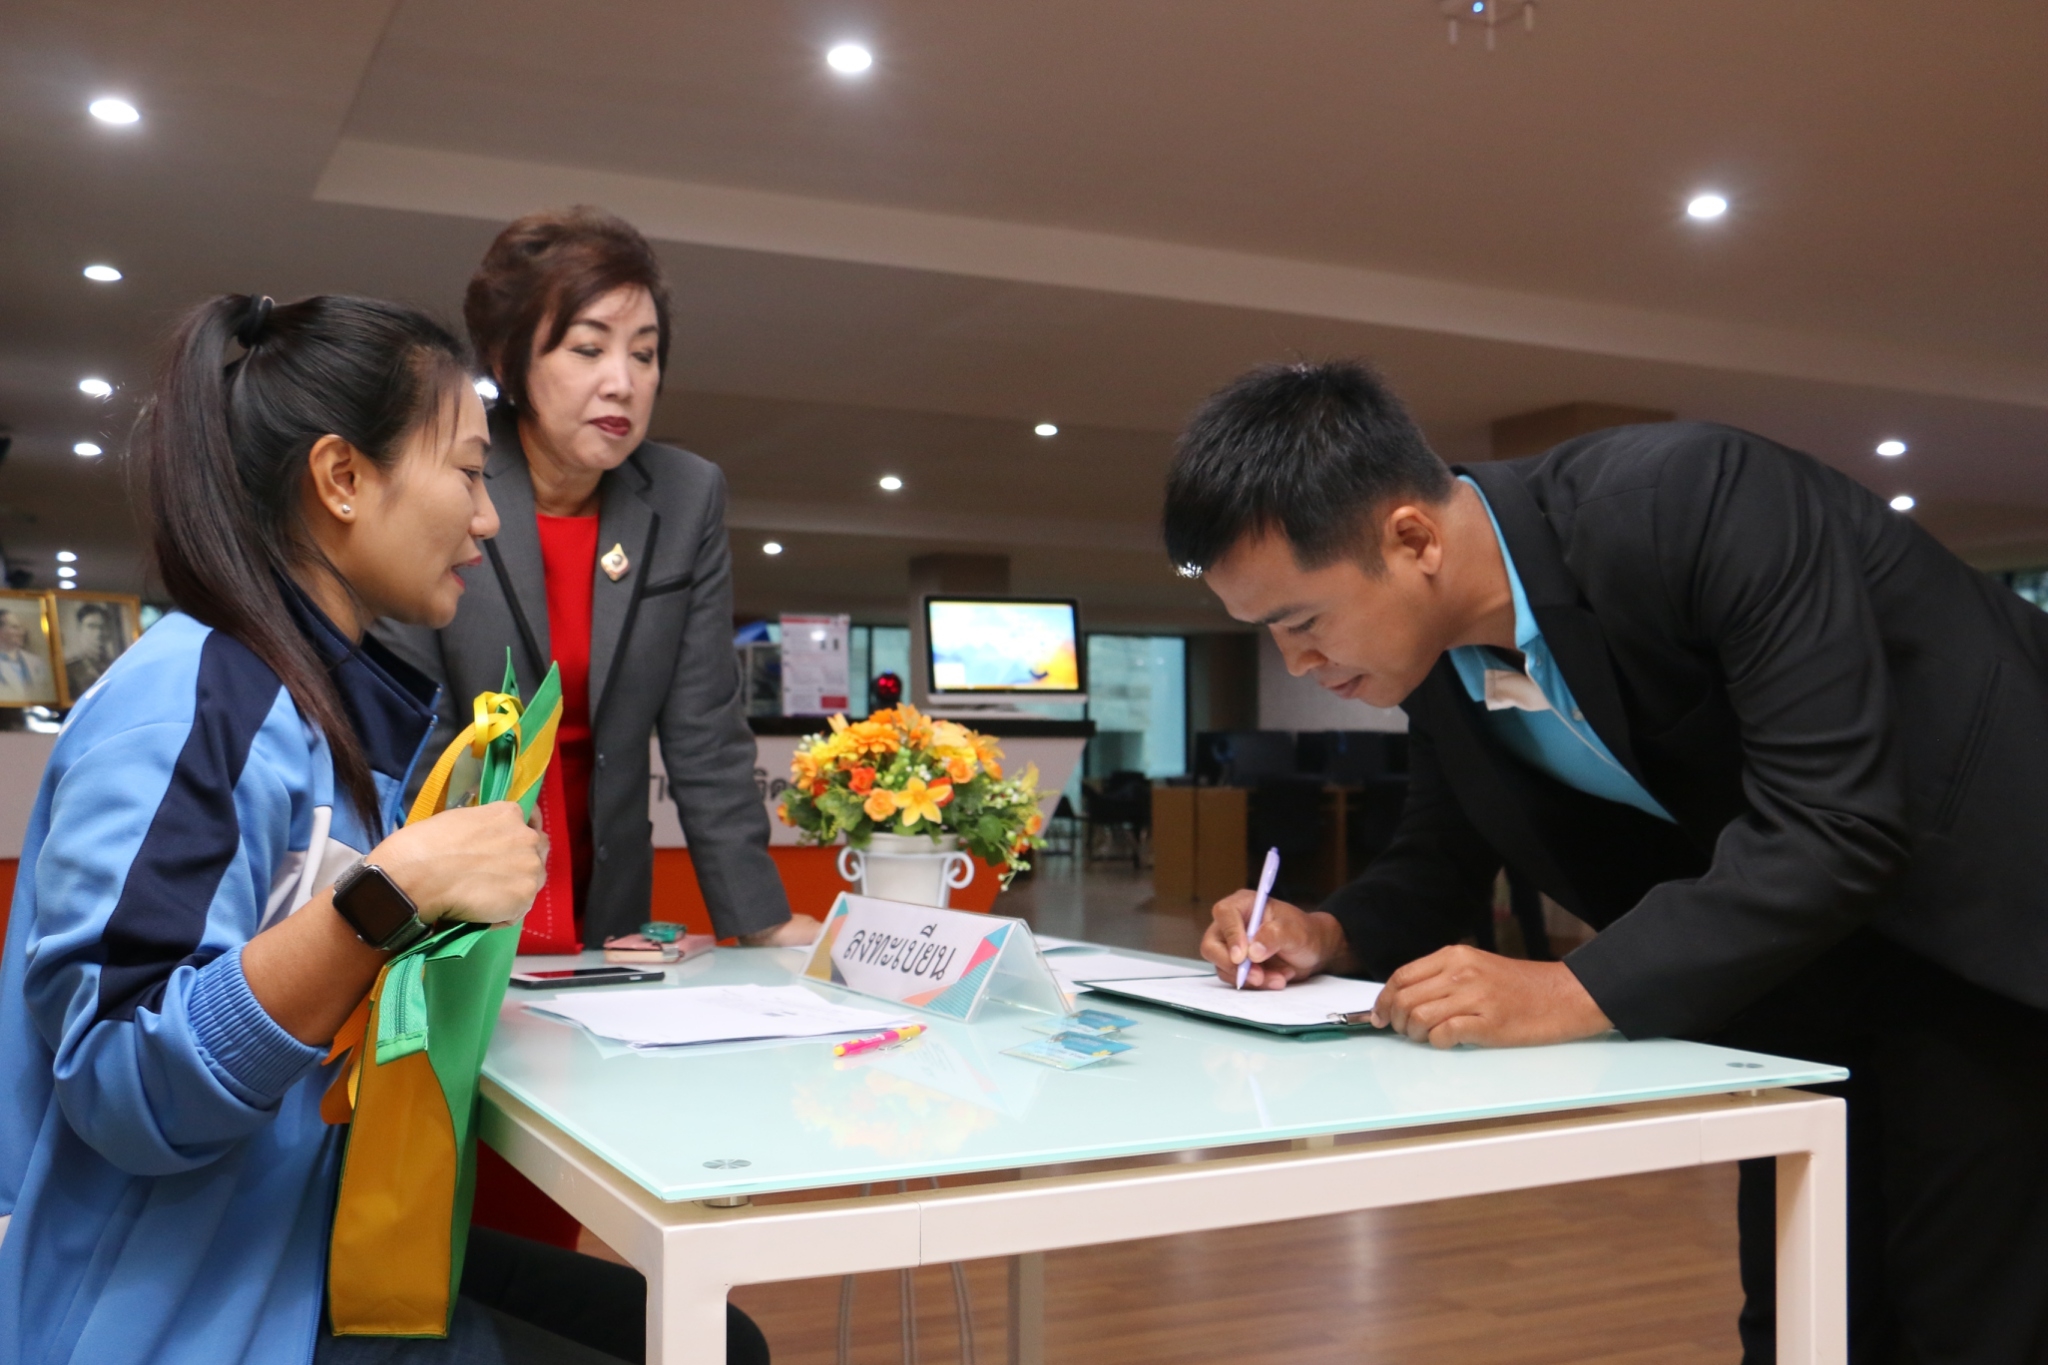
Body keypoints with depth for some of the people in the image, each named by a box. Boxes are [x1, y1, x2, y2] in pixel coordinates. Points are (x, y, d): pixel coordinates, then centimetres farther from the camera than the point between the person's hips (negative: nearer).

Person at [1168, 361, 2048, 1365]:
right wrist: (1325, 937, -13)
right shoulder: (1441, 647, -8)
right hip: (1799, 941, 6)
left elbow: (1836, 820, -34)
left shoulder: (1694, 501, -31)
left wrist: (1574, 994, -39)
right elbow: (1441, 859, 7)